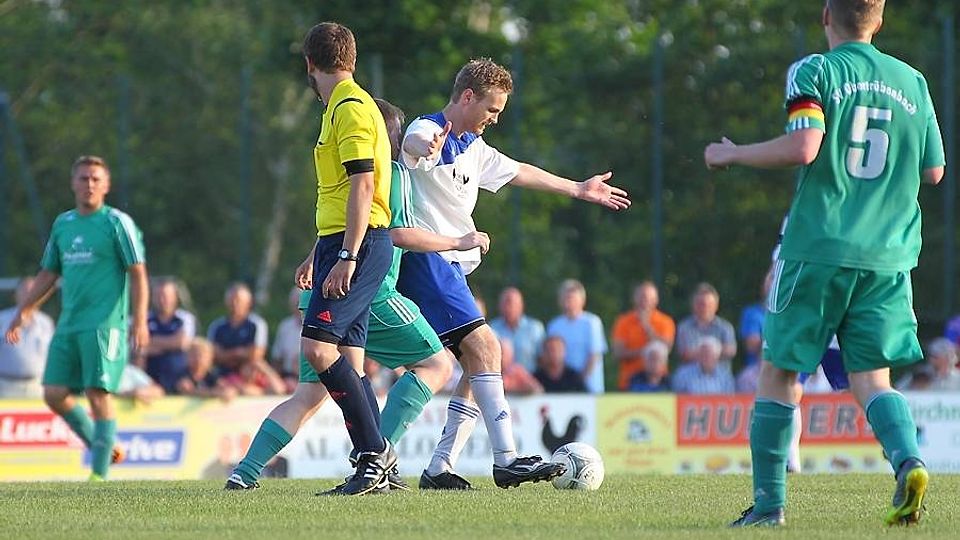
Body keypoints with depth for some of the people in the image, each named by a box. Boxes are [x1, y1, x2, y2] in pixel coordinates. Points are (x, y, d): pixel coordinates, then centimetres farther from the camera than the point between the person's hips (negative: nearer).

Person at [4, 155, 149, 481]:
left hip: (105, 324, -6)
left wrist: (139, 321, -15)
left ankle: (100, 473, -5)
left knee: (98, 393, -11)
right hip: (69, 325, 6)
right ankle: (100, 447, 18)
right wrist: (23, 312, 19)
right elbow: (48, 274, 24)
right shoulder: (63, 224, 15)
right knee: (55, 393, 0)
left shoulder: (117, 223, -2)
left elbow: (137, 274, -6)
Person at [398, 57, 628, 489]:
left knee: (479, 361, 7)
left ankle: (439, 468, 8)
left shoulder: (471, 147, 21)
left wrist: (579, 189, 45)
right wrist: (427, 147, -60)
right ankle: (507, 460, -25)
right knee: (483, 347, -19)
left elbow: (519, 172, 35)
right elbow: (412, 144, -35)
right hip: (427, 259, -10)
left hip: (450, 267, 10)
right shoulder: (427, 130, -9)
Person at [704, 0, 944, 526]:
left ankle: (768, 501, 9)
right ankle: (908, 460, -21)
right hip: (888, 255, 4)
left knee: (778, 371, 8)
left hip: (817, 250, -3)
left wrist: (733, 154, -3)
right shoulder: (911, 82, 10)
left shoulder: (814, 71, -4)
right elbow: (934, 171, 13)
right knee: (872, 376, 7)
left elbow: (804, 146, -18)